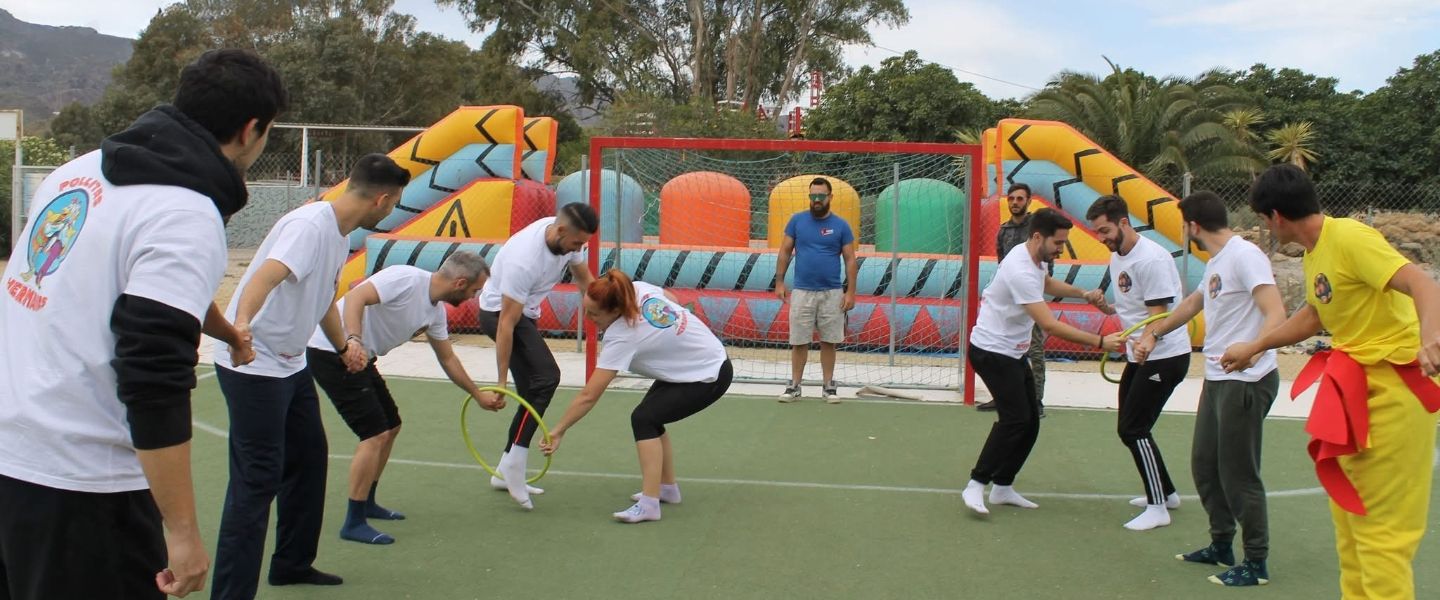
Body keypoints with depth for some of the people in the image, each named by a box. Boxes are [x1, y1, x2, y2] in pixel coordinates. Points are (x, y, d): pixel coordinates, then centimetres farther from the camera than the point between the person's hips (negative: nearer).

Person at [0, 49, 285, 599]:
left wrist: (224, 331, 40)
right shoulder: (186, 218, -17)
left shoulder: (82, 168, 9)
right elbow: (155, 381, -24)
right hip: (78, 486, -8)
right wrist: (182, 531, -19)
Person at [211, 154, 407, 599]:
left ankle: (292, 564, 32)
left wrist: (344, 345, 20)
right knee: (258, 479, -9)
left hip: (291, 365, 10)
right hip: (253, 365, -10)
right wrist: (241, 324, -54)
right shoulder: (310, 225, -22)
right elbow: (264, 277, -39)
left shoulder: (340, 235, 8)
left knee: (309, 458, 17)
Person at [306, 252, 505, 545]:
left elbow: (448, 359, 21)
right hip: (332, 353, -10)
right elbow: (355, 297, -31)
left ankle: (366, 504, 32)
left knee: (391, 426, 17)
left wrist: (478, 395, 28)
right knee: (376, 434, -13)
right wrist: (353, 341, -44)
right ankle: (354, 524, -5)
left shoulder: (436, 310, 8)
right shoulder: (406, 278, -19)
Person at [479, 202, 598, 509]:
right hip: (498, 311, -9)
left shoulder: (568, 237, -11)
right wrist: (501, 382, -28)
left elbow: (585, 280, 8)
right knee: (547, 377, -26)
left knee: (534, 394, 7)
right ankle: (515, 463, -21)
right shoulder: (524, 260, -34)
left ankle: (505, 473, 17)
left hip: (526, 313, 9)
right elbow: (506, 324, -31)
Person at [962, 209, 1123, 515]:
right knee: (1015, 418, -18)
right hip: (992, 350, -10)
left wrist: (1083, 293, 12)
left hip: (1014, 352, 10)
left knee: (1030, 421, 7)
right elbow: (1050, 325, -32)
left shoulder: (1034, 258, 3)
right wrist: (1099, 341, -30)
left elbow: (1046, 284, 28)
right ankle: (976, 486, -11)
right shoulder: (1021, 271, -28)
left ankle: (1002, 487, 15)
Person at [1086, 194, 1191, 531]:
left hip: (1165, 355, -10)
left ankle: (1157, 509, -3)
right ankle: (1166, 492, 30)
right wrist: (1106, 306, 0)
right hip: (1140, 355, 10)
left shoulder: (1152, 259, -21)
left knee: (1134, 429, -12)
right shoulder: (1117, 256, 8)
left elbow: (1158, 317, -24)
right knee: (1129, 428, 14)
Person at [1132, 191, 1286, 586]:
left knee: (1238, 473, -3)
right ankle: (1222, 546, 30)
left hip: (1245, 382, -10)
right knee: (1204, 465, 16)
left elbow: (1276, 314, -26)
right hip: (1217, 380, 10)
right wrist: (1155, 332, 37)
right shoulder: (1216, 262, 15)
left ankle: (1256, 563, 9)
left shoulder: (1245, 255, -16)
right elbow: (1193, 304, 33)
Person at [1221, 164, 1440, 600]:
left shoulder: (1349, 238, -18)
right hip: (1355, 385, 10)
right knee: (1347, 510, 17)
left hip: (1394, 383, -10)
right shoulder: (1313, 253, 10)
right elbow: (1312, 316, 26)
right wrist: (1254, 348, 32)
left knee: (1378, 524, -7)